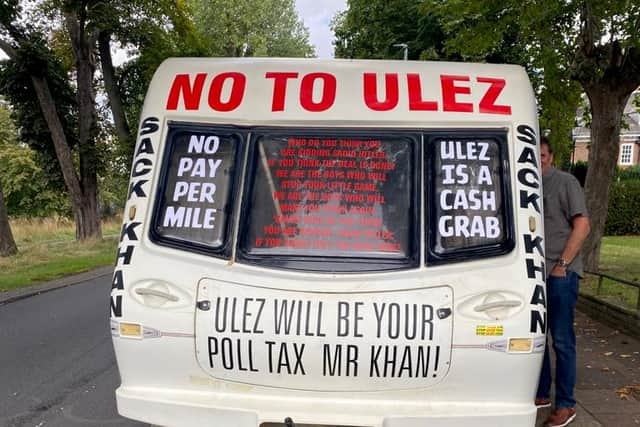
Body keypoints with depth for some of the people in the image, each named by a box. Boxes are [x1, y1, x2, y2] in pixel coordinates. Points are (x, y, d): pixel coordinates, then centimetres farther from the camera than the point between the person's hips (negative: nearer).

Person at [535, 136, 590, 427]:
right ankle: (541, 393, 26)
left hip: (560, 273, -6)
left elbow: (582, 225, -10)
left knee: (562, 340, 0)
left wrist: (562, 264, -14)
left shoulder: (566, 182, -4)